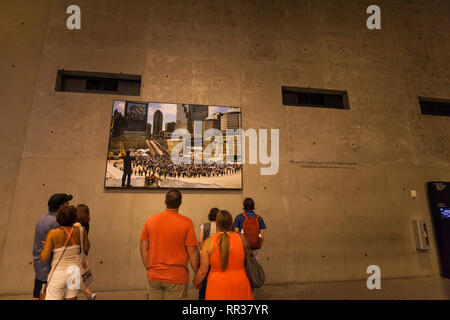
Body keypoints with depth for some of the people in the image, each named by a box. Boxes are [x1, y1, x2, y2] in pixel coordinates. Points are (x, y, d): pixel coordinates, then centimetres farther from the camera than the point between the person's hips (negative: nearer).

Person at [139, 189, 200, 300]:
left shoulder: (151, 220, -2)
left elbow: (143, 247, 3)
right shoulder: (186, 222, -14)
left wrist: (148, 268, 14)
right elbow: (192, 251, -13)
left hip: (154, 277, 3)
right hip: (177, 278, -3)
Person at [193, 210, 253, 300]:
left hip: (218, 288, -1)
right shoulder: (241, 238, -8)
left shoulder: (209, 242, -12)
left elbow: (203, 271, -8)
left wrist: (196, 283, 11)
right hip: (239, 286, 2)